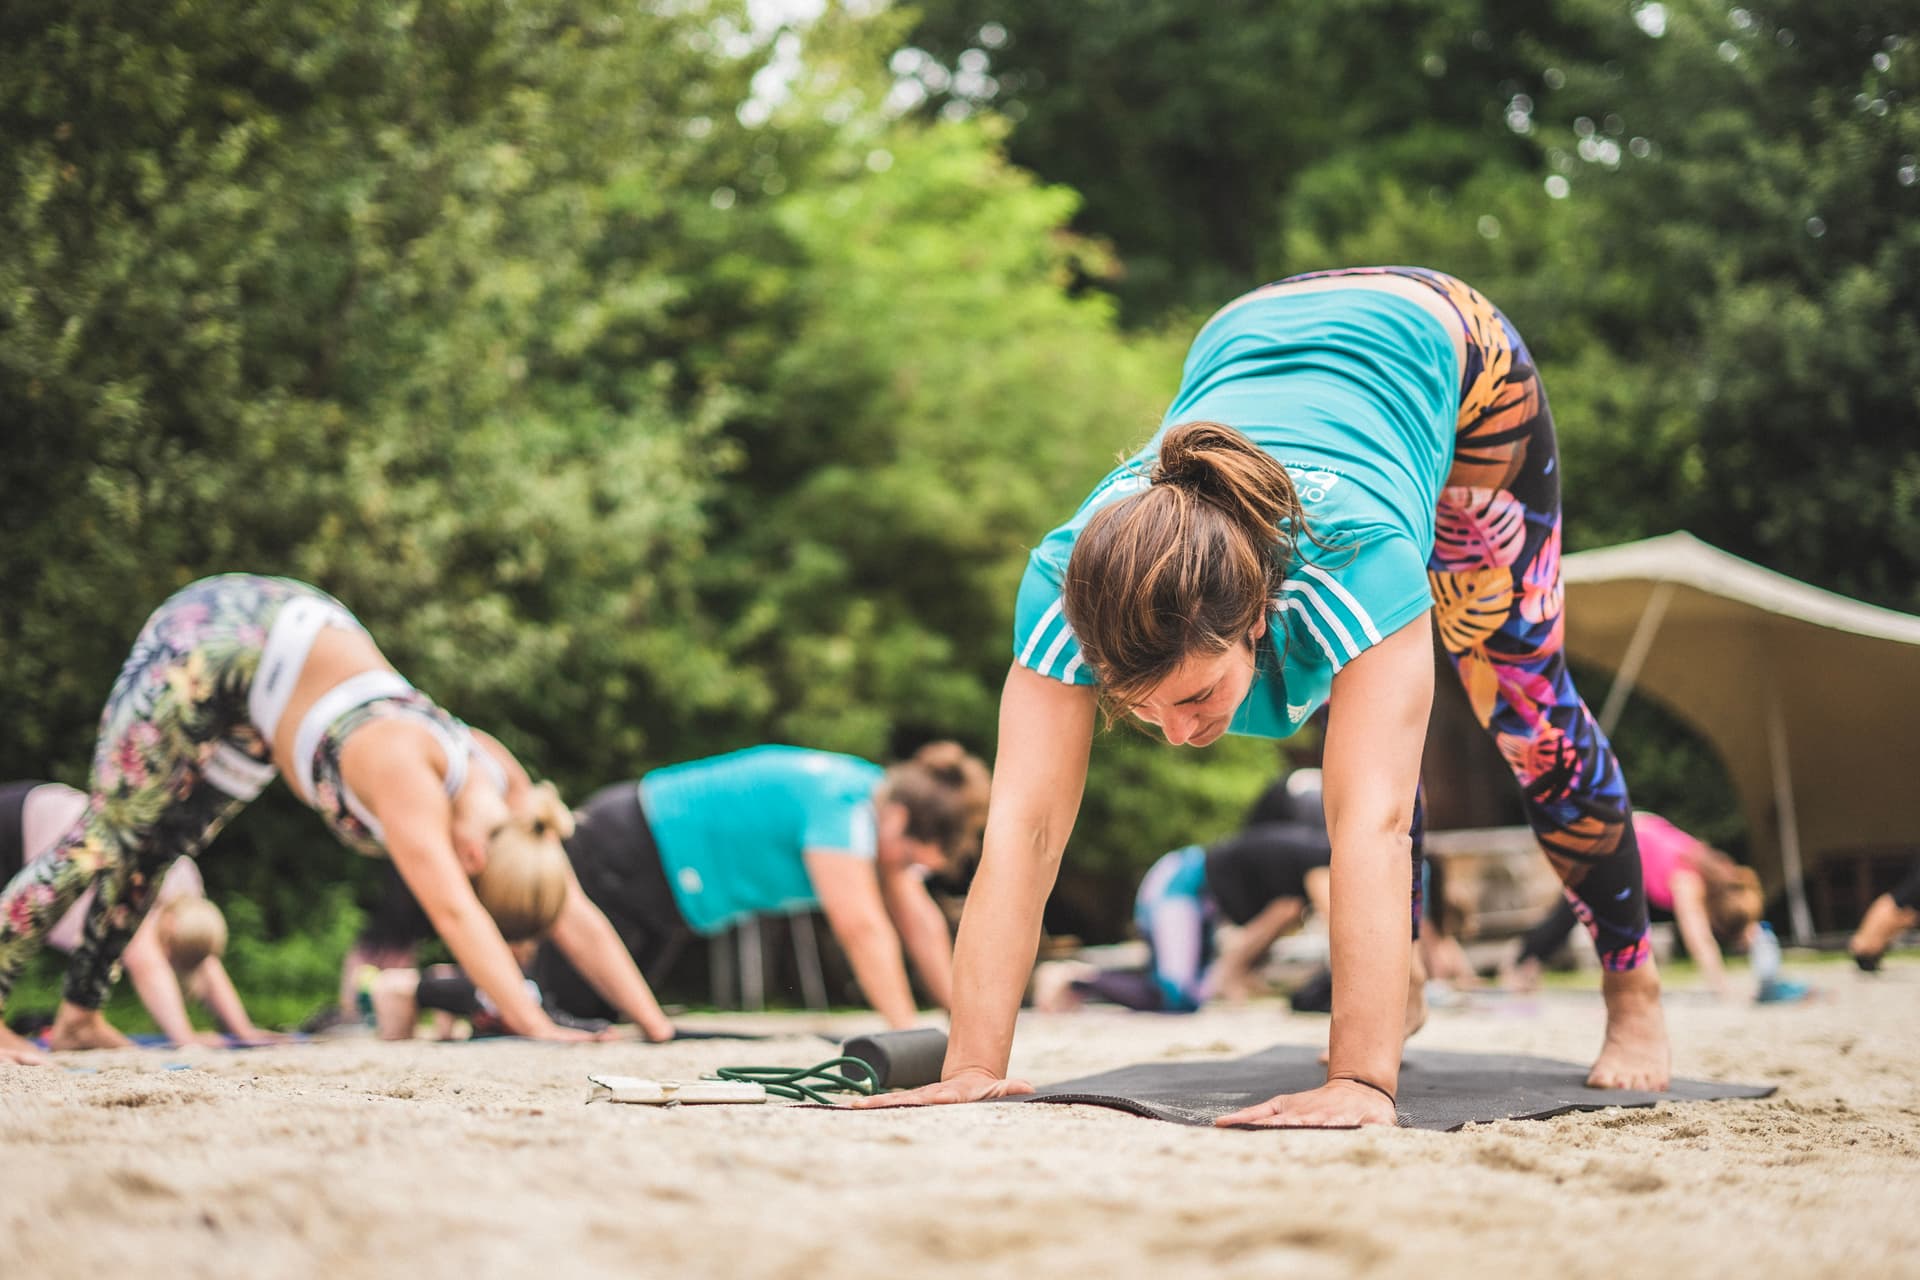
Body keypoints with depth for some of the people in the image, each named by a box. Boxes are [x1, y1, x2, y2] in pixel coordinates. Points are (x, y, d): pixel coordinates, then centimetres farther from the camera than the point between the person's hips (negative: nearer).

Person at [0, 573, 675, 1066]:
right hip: (211, 640, -7)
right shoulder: (405, 775, -39)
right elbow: (453, 913, -49)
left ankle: (79, 1013, 27)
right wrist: (531, 1023, -55)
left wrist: (656, 1024, -23)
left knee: (154, 848, 16)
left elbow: (577, 919, -17)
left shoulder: (505, 780, -18)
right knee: (110, 831, -1)